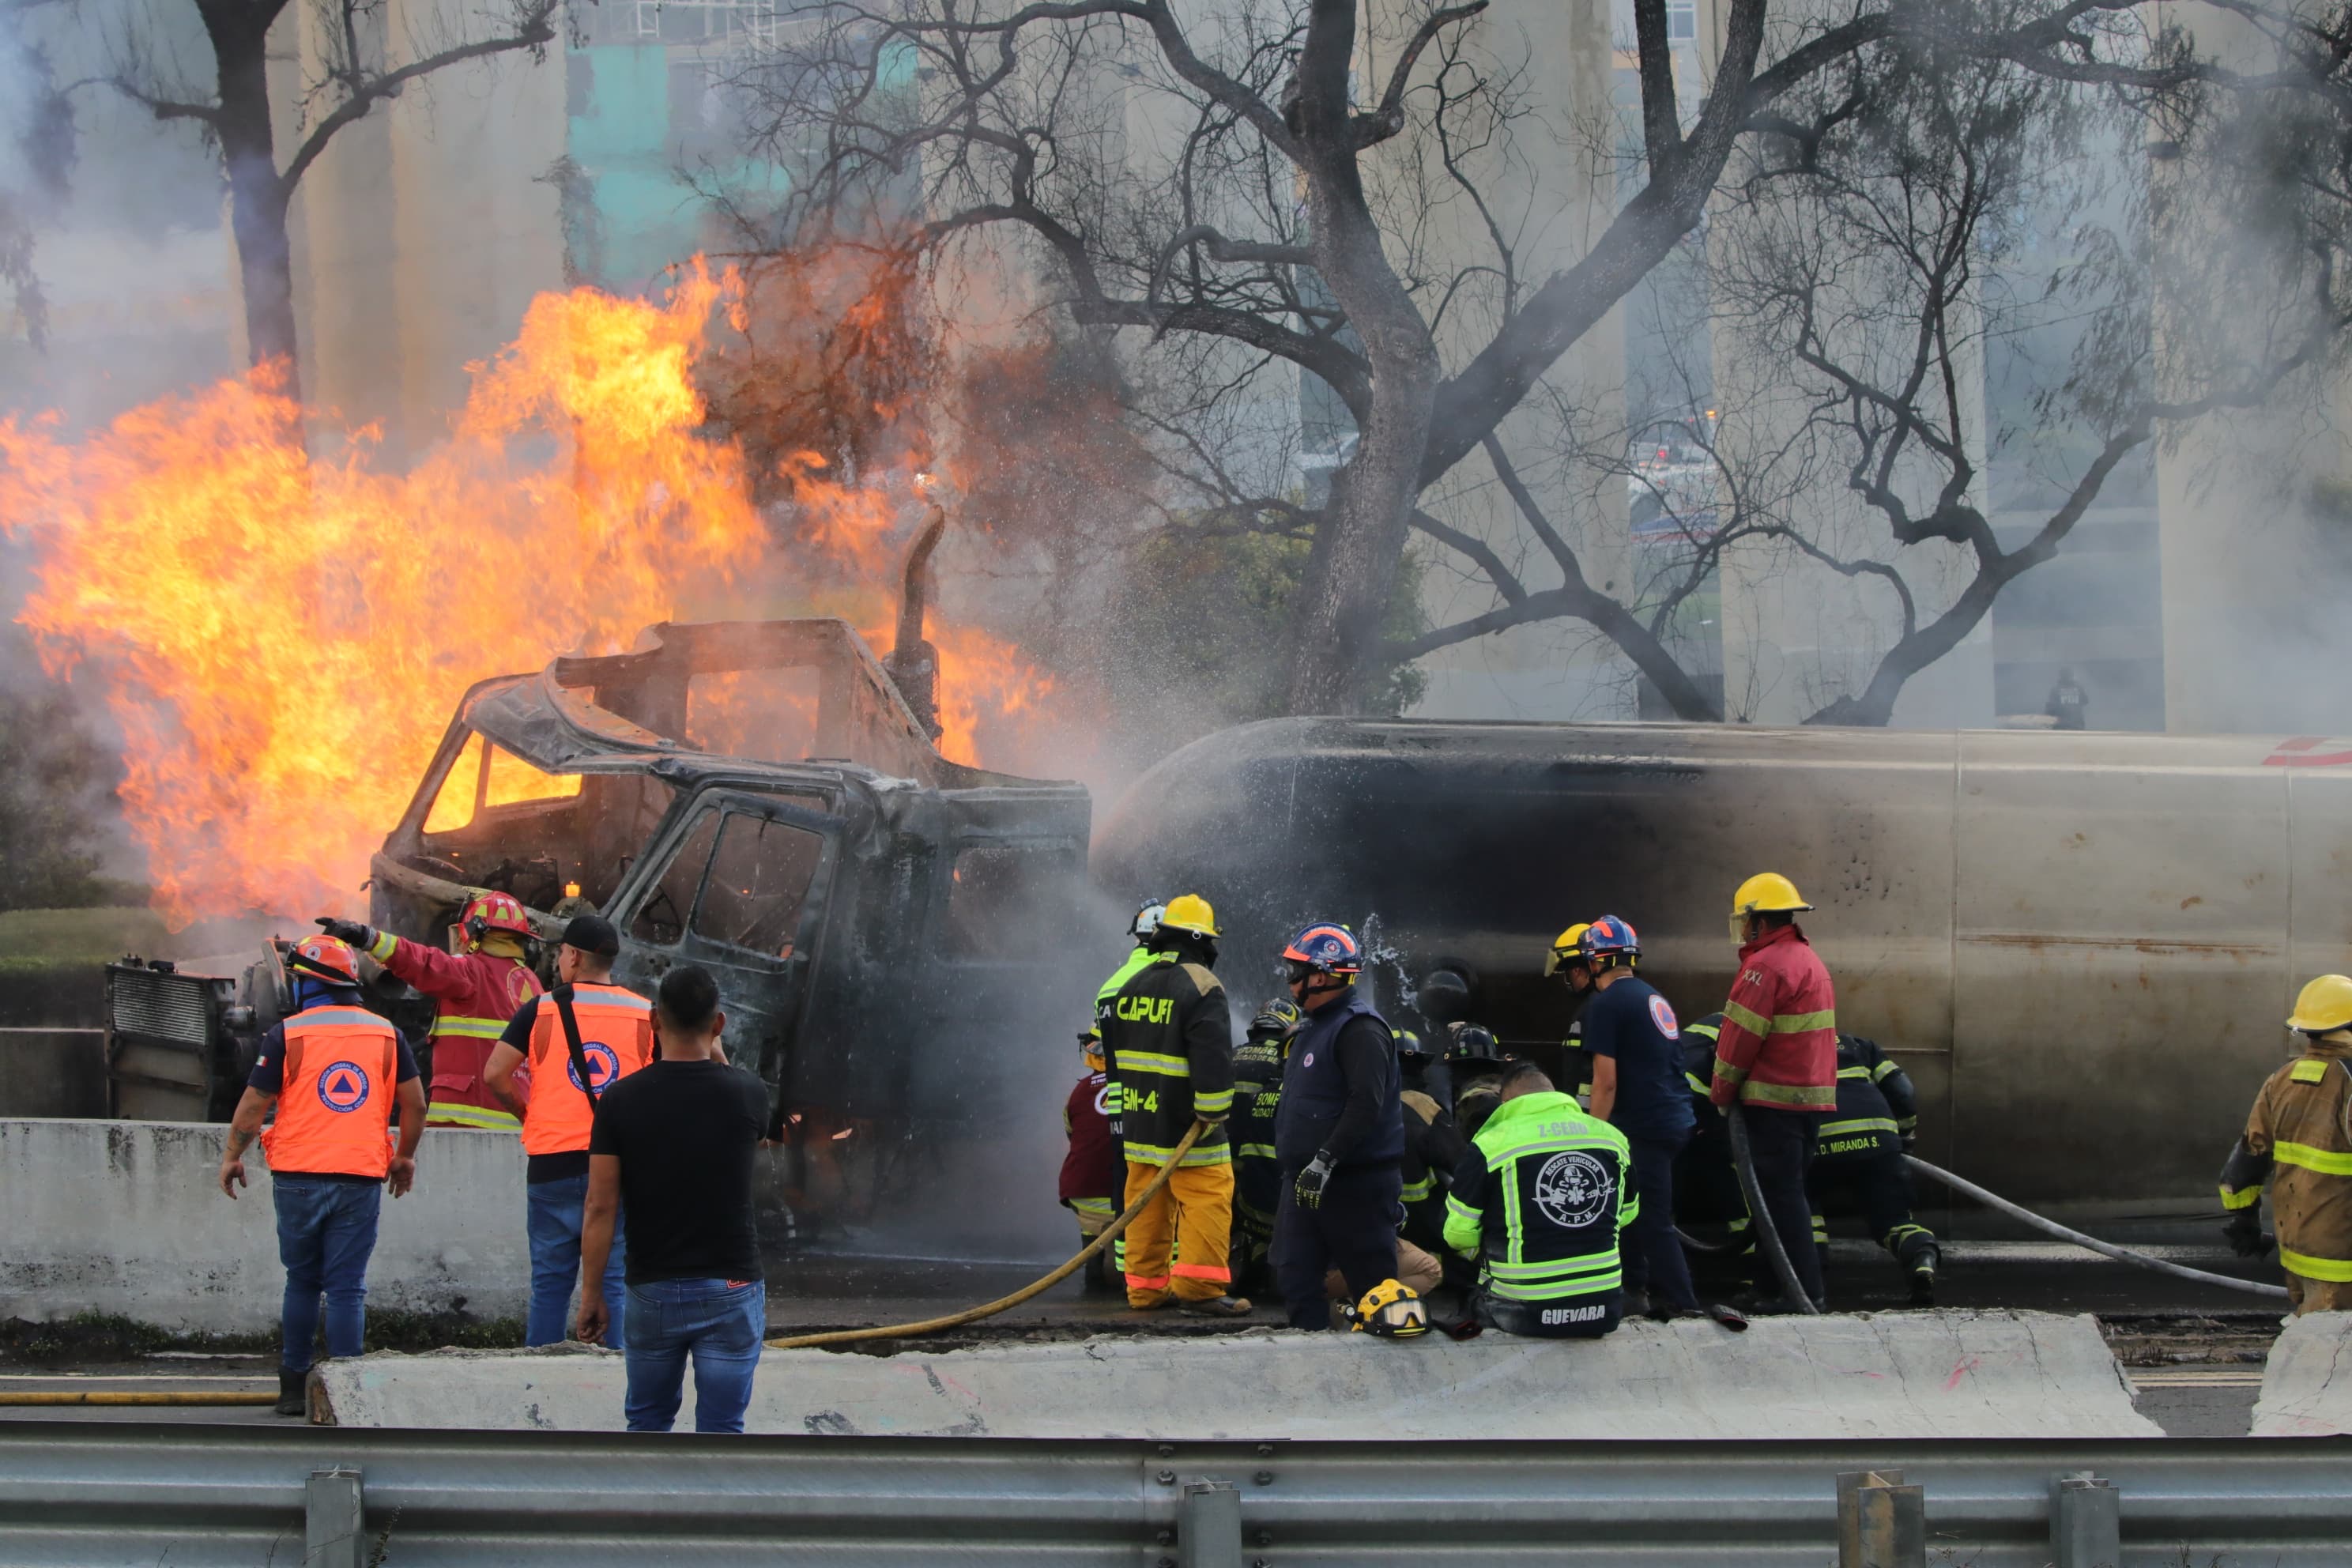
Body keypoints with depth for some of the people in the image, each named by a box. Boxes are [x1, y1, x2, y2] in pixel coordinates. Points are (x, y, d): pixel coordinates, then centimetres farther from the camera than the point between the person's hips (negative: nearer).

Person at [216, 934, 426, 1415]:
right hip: (362, 1178, 1)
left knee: (302, 1282, 14)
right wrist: (405, 1156, 26)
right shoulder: (386, 1034, 5)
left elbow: (254, 1104, 0)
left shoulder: (286, 1036, -3)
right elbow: (414, 1103, 10)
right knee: (347, 1289, 3)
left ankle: (294, 1387, 16)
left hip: (299, 1177, -1)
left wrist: (232, 1155, 15)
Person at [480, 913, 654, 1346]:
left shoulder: (540, 1010, 0)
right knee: (612, 1282, 3)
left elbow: (496, 1074, -4)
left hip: (553, 1162, -1)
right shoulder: (645, 1015, 3)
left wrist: (527, 1112, 11)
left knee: (550, 1282, 6)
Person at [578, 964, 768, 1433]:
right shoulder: (747, 1094, -8)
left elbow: (601, 1209, -9)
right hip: (731, 1289, -1)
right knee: (720, 1431, 2)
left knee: (648, 1421, 18)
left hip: (653, 1290, 1)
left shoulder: (621, 1100, -9)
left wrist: (591, 1294, -1)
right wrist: (717, 1060, 19)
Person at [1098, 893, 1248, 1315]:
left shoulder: (1132, 987, 12)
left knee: (1147, 1203, 12)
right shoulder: (1201, 987, -13)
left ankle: (1145, 1286, 16)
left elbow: (1113, 1054, 22)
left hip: (1139, 1120, 8)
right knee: (1206, 1200, -5)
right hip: (1185, 1122, -8)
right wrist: (1214, 1112, -14)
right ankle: (1199, 1289, -10)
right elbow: (1213, 1058, -20)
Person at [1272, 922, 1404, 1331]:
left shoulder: (1360, 1029, -15)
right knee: (1295, 1274, 7)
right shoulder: (1316, 1027, 19)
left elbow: (1366, 1104, -25)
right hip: (1307, 1181, 10)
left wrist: (1325, 1161, -28)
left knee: (1370, 1280, -5)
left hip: (1356, 1183, -10)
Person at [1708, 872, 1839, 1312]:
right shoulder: (1810, 960, 18)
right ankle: (1805, 1286, 15)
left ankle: (1801, 1288, -9)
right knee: (1792, 1191, 14)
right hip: (1813, 1097, 10)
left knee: (1780, 1194, -7)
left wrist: (1722, 1092, -1)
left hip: (1774, 1102, -10)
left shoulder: (1767, 966, -15)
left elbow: (1740, 1038, -14)